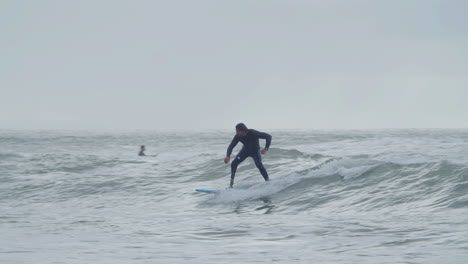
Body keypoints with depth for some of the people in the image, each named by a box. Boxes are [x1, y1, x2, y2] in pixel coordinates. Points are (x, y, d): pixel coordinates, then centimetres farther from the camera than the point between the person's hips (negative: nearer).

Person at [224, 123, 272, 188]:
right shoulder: (238, 136, -24)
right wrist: (228, 156, -37)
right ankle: (231, 183, 2)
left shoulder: (253, 133, -35)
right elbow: (231, 146, -18)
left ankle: (267, 181, -19)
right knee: (234, 164, -11)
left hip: (255, 151, -4)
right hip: (246, 150, 4)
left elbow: (268, 137, -31)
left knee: (259, 164, -29)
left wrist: (266, 148, -42)